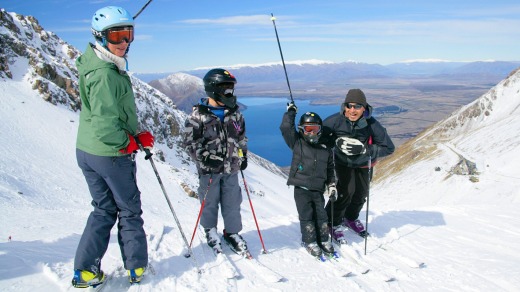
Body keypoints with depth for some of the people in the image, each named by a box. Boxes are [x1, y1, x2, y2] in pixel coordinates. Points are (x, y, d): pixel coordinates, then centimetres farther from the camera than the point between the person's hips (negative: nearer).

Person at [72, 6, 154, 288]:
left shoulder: (95, 65, 7)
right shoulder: (106, 74, -23)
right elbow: (105, 125, -31)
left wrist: (135, 135, 1)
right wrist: (130, 142, -14)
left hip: (86, 151, 8)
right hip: (112, 155, -8)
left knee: (103, 210, 20)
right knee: (129, 211, 10)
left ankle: (85, 271, 21)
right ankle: (136, 267, 25)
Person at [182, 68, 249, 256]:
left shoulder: (234, 113, 6)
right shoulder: (198, 115, -9)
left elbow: (242, 136, 18)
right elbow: (189, 140, -9)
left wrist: (243, 156, 12)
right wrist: (205, 157, -17)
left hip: (231, 168, 4)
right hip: (209, 169, -3)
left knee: (232, 202, 10)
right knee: (210, 202, 10)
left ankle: (232, 232, 27)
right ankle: (210, 231, 31)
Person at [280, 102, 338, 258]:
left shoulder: (326, 149, 10)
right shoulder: (297, 143, 1)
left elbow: (330, 169, 17)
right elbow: (286, 128, -11)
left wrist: (332, 186, 13)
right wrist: (290, 112, -4)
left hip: (318, 189, 3)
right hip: (301, 188, -3)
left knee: (321, 215, 8)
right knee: (306, 215, -1)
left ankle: (324, 239, 23)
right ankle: (309, 241, 14)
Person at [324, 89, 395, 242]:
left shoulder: (372, 124, -28)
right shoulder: (336, 120, -31)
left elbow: (389, 148, -23)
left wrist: (364, 149, -35)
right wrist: (336, 142, -31)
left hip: (363, 164, 3)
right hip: (343, 162, -3)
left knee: (361, 194, 14)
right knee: (347, 191, -20)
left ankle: (351, 218, 44)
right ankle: (334, 222, 3)